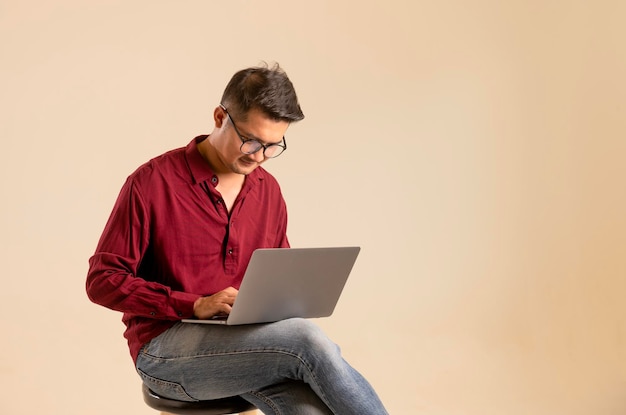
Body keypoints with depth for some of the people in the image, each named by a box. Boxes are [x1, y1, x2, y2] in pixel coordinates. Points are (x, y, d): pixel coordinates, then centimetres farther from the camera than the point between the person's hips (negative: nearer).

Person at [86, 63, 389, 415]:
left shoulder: (268, 190, 9)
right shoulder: (153, 182, -8)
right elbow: (103, 280, -8)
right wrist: (195, 305, -19)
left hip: (246, 343, 5)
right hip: (165, 349, -4)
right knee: (306, 340, -29)